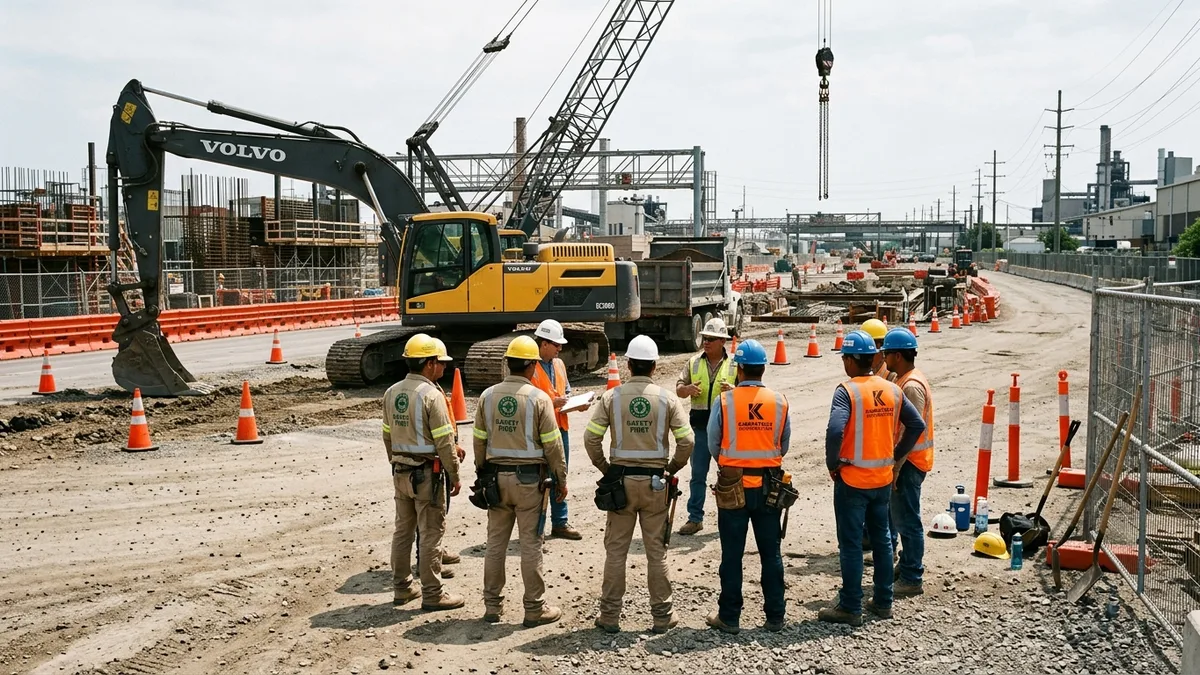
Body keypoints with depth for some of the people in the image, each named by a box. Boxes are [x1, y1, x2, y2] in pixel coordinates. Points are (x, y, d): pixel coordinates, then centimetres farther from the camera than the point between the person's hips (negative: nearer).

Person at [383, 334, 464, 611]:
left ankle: (401, 588, 25)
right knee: (430, 533, 0)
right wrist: (455, 476, -9)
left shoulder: (392, 392, 6)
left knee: (403, 530, 16)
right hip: (427, 473, -8)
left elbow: (388, 436, 13)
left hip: (400, 471, 8)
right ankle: (432, 594, 7)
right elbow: (444, 442, -17)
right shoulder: (431, 395, -17)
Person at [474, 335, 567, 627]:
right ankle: (535, 608, 10)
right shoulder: (538, 398, -11)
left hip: (497, 477, 4)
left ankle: (492, 606, 19)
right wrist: (561, 479, 1)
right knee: (530, 545, 2)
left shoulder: (488, 396, 1)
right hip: (530, 478, -4)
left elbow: (480, 441, 6)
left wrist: (482, 474, 18)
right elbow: (552, 444, -9)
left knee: (495, 543, 12)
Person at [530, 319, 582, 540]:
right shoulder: (530, 368, -14)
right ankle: (536, 530, 7)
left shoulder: (559, 364, 11)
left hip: (561, 427, 8)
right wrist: (551, 403, -23)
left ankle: (559, 523, 28)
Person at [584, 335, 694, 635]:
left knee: (616, 550, 9)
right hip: (656, 481, 0)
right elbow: (686, 441, -7)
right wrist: (672, 468, 9)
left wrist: (605, 468, 7)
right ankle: (662, 615, 17)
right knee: (657, 550, 9)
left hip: (621, 479, 0)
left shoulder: (611, 397, -4)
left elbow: (591, 438, -7)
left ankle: (610, 615, 14)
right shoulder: (667, 399, -4)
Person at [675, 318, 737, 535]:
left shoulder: (734, 364, -1)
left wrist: (733, 390, -22)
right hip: (700, 426, 2)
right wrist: (688, 389, -15)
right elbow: (678, 389, 8)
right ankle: (695, 518, 15)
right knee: (697, 473, 7)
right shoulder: (694, 362, 6)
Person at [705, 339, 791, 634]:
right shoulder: (779, 402, -5)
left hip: (733, 486, -2)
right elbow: (784, 445, 4)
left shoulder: (724, 401, -11)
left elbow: (713, 444, -2)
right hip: (769, 486, 2)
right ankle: (775, 616, 20)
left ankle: (729, 617, 14)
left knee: (732, 554, 7)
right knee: (771, 553, 12)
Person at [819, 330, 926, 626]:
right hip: (883, 479, 6)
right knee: (881, 539, 17)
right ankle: (883, 602, 25)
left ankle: (850, 607, 9)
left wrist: (832, 463, -14)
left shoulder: (847, 391, -17)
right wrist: (895, 455, 13)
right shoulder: (891, 390, 3)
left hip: (852, 479, -6)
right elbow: (917, 425, 7)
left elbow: (835, 430, -29)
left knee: (851, 544, 3)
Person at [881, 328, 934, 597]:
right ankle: (906, 566, 30)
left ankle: (911, 579, 3)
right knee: (900, 517, 19)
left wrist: (895, 468, -22)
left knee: (907, 520, -4)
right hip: (907, 460, 10)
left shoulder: (911, 386, -20)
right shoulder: (906, 380, 12)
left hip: (909, 462, -10)